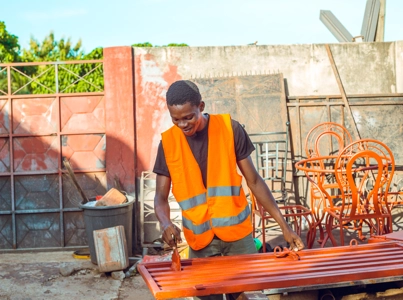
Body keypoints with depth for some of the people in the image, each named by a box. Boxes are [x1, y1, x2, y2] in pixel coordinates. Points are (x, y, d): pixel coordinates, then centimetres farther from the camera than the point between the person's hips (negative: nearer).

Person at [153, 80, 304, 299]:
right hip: (200, 241, 1)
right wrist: (165, 224, -23)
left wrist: (283, 225, -5)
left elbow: (254, 181, -2)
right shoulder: (168, 142, -4)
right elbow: (161, 196, -1)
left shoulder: (230, 129, -7)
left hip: (237, 233, 0)